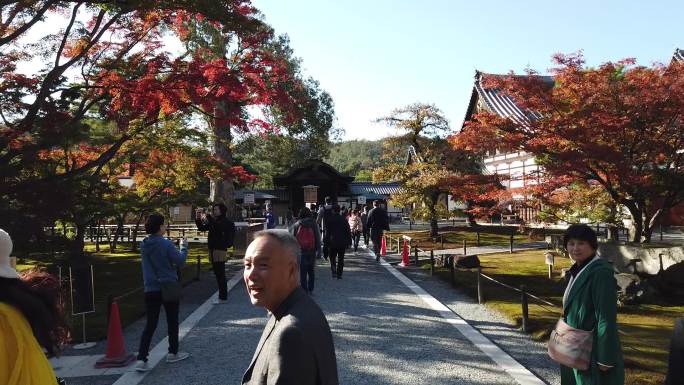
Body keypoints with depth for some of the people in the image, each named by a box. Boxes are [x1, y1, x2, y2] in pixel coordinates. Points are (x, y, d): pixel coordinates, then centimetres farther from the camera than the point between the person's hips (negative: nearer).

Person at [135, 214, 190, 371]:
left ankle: (141, 359, -1)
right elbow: (180, 261, -13)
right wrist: (184, 248, 3)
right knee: (172, 321, 14)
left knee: (150, 324, 8)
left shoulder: (144, 245, 2)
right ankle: (173, 353, 27)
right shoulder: (166, 244, -17)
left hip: (150, 290, 5)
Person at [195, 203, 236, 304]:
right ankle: (222, 295, 22)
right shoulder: (213, 221, 16)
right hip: (212, 250, 8)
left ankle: (223, 297, 1)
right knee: (218, 274, 13)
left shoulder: (226, 222, -8)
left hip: (220, 250, -8)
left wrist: (208, 217, -24)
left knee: (220, 274, -5)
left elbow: (217, 227, -27)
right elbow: (202, 228, 18)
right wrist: (198, 218, 5)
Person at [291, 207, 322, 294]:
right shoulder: (313, 224, -1)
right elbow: (318, 238, 0)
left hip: (301, 251, -1)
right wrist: (318, 250, 4)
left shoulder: (296, 225, -1)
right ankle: (310, 290, 17)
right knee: (311, 271, 15)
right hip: (312, 251, 1)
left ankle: (304, 290, 2)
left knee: (302, 272, 3)